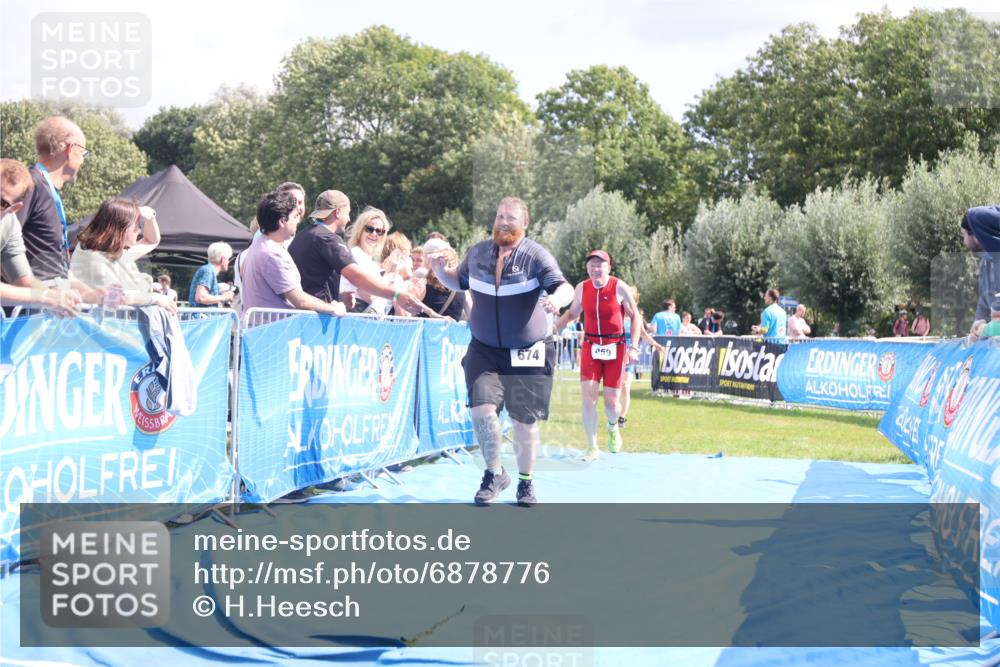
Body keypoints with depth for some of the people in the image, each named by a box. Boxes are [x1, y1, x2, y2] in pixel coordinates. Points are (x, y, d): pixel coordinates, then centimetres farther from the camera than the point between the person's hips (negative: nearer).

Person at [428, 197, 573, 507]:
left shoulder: (536, 256, -10)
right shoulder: (477, 253, 4)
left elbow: (564, 288, -22)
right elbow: (458, 282, 21)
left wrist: (558, 299, -46)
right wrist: (440, 270, 0)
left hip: (527, 353, -3)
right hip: (484, 350, 3)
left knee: (525, 420, 4)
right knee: (482, 408, -15)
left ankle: (525, 482, 24)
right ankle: (494, 473, 4)